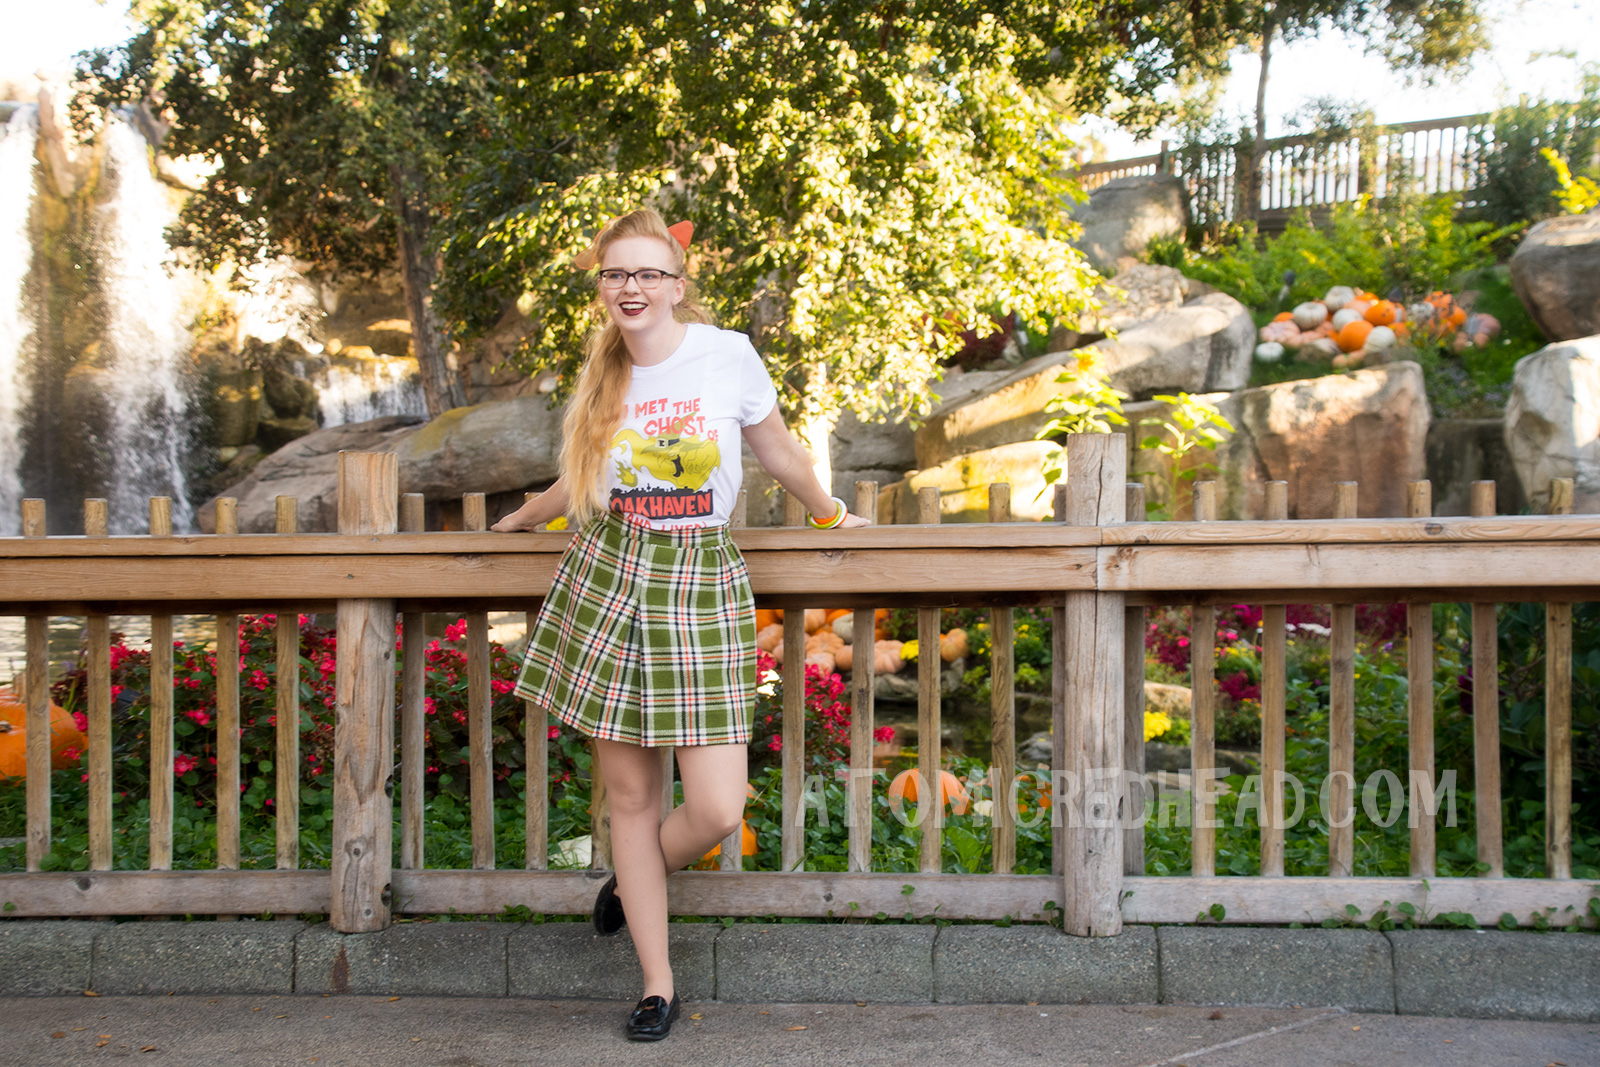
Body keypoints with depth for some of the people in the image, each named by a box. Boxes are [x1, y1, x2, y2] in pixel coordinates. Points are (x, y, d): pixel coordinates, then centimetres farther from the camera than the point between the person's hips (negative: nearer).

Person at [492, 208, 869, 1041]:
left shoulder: (728, 355, -4)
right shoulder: (602, 372, 7)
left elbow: (779, 453, 12)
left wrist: (829, 514, 24)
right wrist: (522, 517, 37)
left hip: (700, 583, -2)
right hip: (607, 578, 3)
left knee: (717, 812, -8)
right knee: (629, 792, 6)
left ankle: (633, 884, 27)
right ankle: (657, 985, 20)